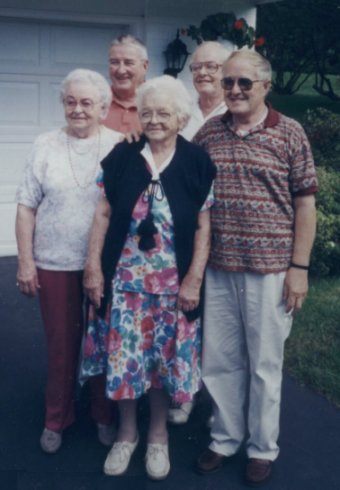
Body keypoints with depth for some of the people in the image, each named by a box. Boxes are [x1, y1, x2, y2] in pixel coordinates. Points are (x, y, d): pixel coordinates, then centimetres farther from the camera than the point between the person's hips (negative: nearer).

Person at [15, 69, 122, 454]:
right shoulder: (45, 146, 1)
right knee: (61, 343, 10)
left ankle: (105, 415, 30)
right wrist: (25, 260, -1)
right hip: (55, 263, 1)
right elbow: (27, 207, 3)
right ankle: (56, 419, 28)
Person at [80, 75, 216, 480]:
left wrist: (194, 280, -7)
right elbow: (104, 215, 2)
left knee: (164, 358, 11)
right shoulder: (122, 157, 0)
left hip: (172, 283, -1)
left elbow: (204, 227, -3)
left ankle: (157, 435, 31)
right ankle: (126, 433, 30)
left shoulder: (195, 162, -4)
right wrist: (93, 267, -3)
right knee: (122, 356, 8)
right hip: (124, 279, 1)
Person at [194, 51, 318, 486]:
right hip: (217, 268, 3)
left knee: (264, 363, 8)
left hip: (269, 269, -3)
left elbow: (304, 203, -3)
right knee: (219, 360, 12)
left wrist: (299, 267, -7)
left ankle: (262, 448, 25)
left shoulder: (290, 134, -3)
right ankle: (225, 439, 31)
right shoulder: (208, 133, 5)